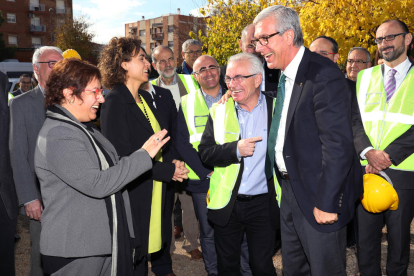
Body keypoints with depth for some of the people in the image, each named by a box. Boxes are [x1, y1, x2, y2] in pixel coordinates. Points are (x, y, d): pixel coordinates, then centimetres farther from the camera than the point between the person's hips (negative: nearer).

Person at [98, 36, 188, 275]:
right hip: (132, 193, -7)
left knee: (143, 253, 16)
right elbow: (123, 156, -19)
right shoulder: (115, 102, -14)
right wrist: (168, 170, -16)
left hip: (153, 191, 7)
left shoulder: (145, 98, 11)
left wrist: (172, 164, -1)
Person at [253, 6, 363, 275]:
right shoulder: (283, 76, 9)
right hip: (291, 191, 9)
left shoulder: (324, 75, -20)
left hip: (319, 194, -8)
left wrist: (327, 203, -22)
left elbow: (338, 145, -24)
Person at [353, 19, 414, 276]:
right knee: (365, 236, 8)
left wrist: (389, 155, -15)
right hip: (366, 169, 2)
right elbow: (354, 118, 3)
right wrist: (368, 151, -13)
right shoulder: (364, 77, 11)